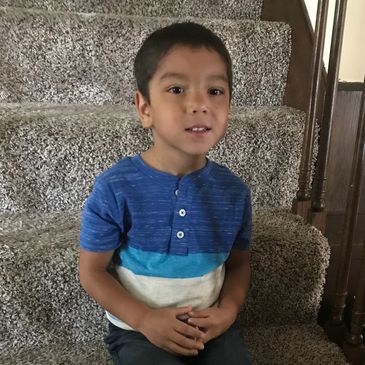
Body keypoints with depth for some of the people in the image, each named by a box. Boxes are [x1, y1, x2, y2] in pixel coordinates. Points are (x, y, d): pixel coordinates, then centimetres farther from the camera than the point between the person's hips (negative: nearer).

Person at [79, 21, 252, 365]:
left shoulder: (234, 192, -8)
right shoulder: (115, 188, -17)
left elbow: (238, 264, 6)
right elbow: (92, 270, -7)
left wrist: (227, 311, -11)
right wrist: (144, 318, -16)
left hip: (211, 328, 3)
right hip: (138, 331, -2)